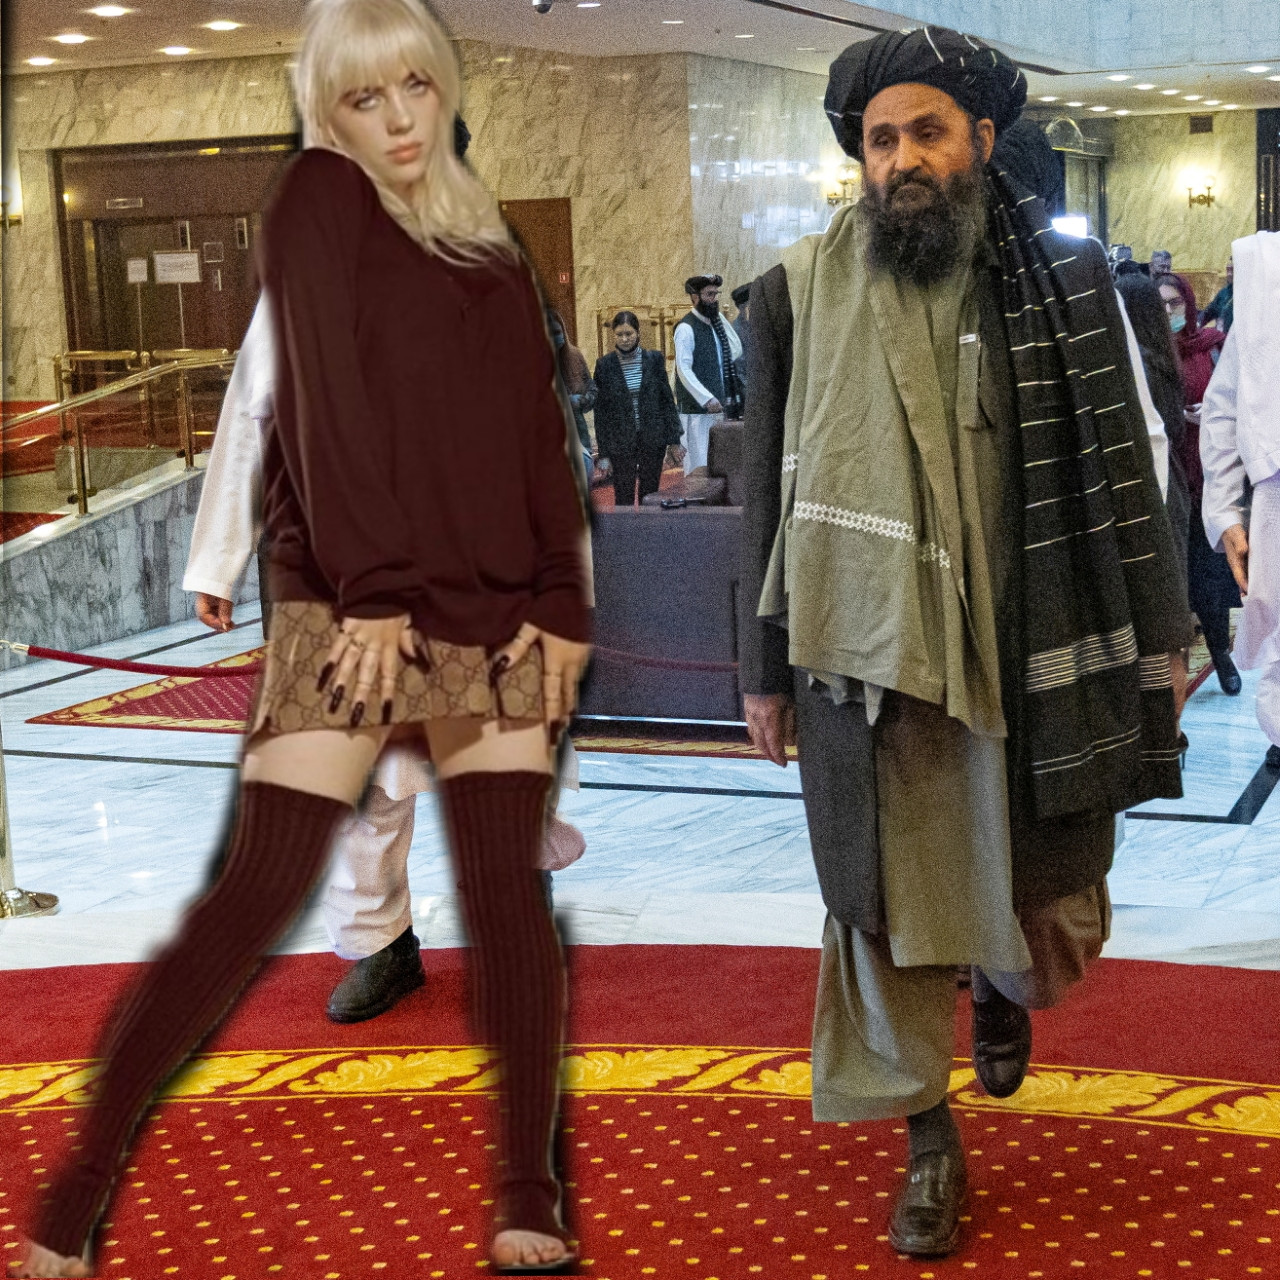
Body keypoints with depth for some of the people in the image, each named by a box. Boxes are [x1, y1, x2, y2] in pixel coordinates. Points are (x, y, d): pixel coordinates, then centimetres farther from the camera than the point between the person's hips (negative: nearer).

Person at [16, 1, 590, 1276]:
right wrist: (372, 587, -18)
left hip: (495, 613, 5)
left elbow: (539, 429, 12)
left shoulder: (484, 238, 17)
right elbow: (327, 397, -10)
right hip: (350, 607, -5)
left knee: (508, 893, -1)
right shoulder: (319, 197, 1)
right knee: (256, 894, -9)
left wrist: (561, 601, 2)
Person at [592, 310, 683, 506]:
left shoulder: (654, 359, 2)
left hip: (653, 439, 1)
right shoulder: (605, 365, -1)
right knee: (624, 499, -2)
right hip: (621, 444, -1)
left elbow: (667, 400, 6)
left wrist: (674, 440, 2)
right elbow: (600, 412, 0)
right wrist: (603, 453, -3)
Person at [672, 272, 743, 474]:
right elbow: (684, 370, -19)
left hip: (718, 408, 8)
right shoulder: (686, 328, -11)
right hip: (695, 409, -8)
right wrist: (707, 398, -24)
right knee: (698, 467, -9)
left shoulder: (714, 324, 16)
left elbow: (735, 351, 13)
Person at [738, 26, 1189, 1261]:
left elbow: (1120, 465, 5)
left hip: (1033, 656, 1)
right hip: (868, 658, 0)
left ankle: (1002, 988, 47)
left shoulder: (1064, 279, 1)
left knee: (1049, 923, 11)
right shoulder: (798, 290, 1)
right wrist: (764, 670, 5)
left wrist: (1158, 638, 5)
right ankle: (928, 1141, 27)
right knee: (889, 915, 7)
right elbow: (768, 490, 4)